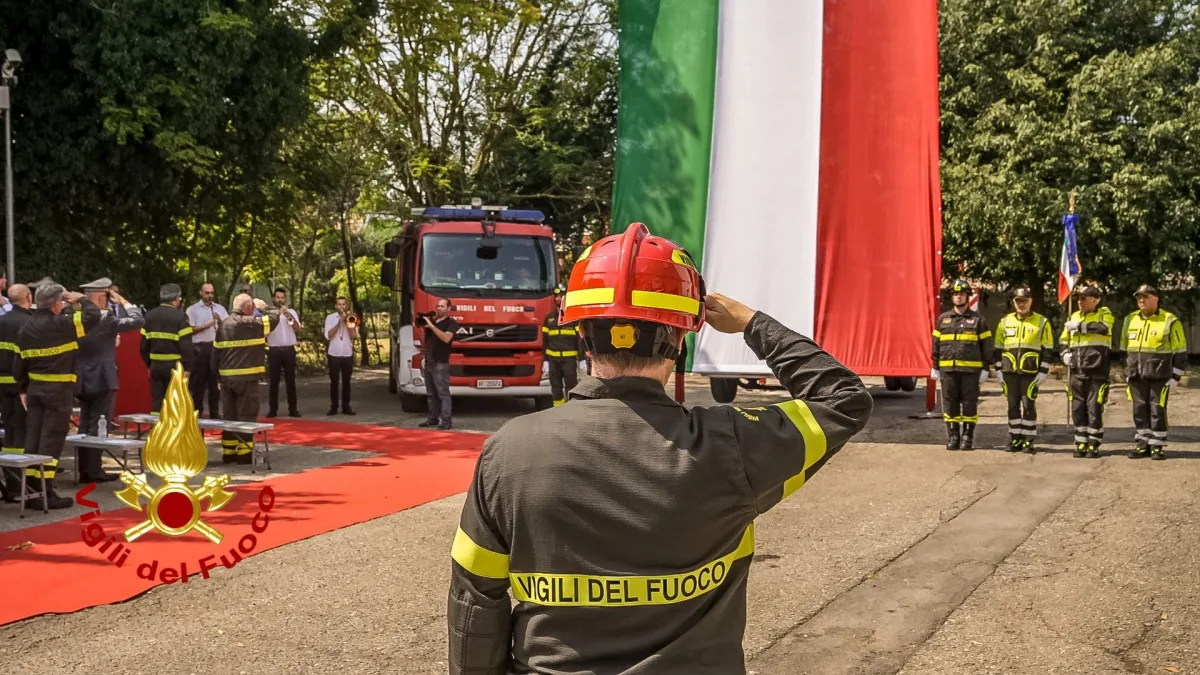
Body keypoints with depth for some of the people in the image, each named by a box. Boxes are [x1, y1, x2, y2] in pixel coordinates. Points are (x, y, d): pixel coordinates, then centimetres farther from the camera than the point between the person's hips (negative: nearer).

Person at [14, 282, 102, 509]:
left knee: (32, 437, 10)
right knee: (51, 439, -3)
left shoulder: (26, 328, 6)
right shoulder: (61, 324, -15)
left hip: (35, 388, 6)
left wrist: (23, 389, 16)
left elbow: (20, 362, 9)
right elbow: (94, 316, -12)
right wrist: (80, 300, 5)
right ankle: (46, 493, -3)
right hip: (58, 389, -6)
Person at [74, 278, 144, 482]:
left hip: (82, 380, 7)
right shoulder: (106, 319, -14)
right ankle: (93, 470, -1)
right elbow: (138, 320, -14)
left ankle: (85, 470, 14)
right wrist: (123, 301, -4)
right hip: (102, 380, -7)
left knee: (85, 426, 11)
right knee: (98, 427, -2)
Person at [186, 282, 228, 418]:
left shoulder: (220, 308, 12)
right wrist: (206, 326, -17)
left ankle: (215, 412, 16)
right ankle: (197, 412, 7)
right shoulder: (193, 309, 0)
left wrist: (220, 321, -11)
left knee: (215, 381, 9)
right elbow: (190, 330, -7)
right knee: (199, 381, 1)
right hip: (200, 348, -4)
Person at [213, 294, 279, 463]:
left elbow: (215, 352, 10)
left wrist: (217, 373, 17)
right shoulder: (251, 323, -10)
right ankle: (244, 453, 0)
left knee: (229, 416, 12)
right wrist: (263, 307, 17)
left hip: (226, 378, 6)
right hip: (246, 378, -6)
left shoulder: (223, 325, 8)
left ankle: (228, 453, 16)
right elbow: (275, 317, -1)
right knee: (246, 416, 0)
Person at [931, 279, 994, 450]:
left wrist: (985, 368, -1)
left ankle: (968, 438, 8)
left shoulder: (978, 320, 5)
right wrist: (935, 367, 9)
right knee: (950, 403, 4)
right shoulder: (943, 319, 12)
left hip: (971, 370, -2)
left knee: (969, 404, 0)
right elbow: (936, 344, 13)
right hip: (948, 369, 2)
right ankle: (953, 437, 11)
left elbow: (986, 345, 4)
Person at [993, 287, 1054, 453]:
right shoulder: (1005, 322, 10)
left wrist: (1043, 372, -5)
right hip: (1010, 372, 3)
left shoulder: (1042, 322, 2)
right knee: (1013, 406, 6)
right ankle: (1015, 439, 13)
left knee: (1028, 406, -3)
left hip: (1031, 372, -3)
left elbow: (1047, 350, 2)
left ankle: (1029, 441, 2)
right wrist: (999, 370, 8)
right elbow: (998, 348, 14)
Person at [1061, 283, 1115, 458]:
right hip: (1077, 373, 5)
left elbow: (1103, 327, -24)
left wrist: (1080, 326, -21)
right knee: (1078, 410, 6)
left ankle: (1094, 446, 4)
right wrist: (1066, 353, 6)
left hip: (1097, 373, -5)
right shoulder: (1074, 316, 15)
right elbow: (1064, 340, 25)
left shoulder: (1104, 314, 0)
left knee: (1094, 410, -4)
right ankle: (1081, 444, 15)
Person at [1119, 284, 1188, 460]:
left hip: (1160, 376, -5)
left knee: (1157, 410, -3)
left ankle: (1157, 446, 4)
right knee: (1140, 411, 6)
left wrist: (1175, 377, -7)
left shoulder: (1170, 321, -4)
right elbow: (1124, 349, 18)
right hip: (1136, 376, 5)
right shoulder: (1130, 320, 10)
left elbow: (1180, 352, -3)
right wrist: (1127, 373, 14)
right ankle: (1143, 444, 13)